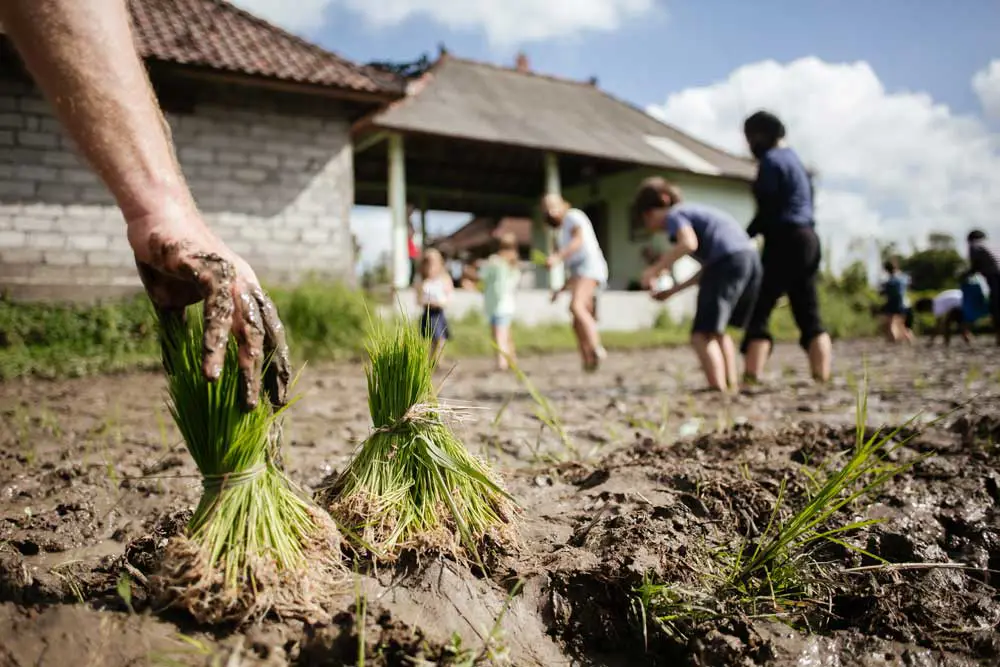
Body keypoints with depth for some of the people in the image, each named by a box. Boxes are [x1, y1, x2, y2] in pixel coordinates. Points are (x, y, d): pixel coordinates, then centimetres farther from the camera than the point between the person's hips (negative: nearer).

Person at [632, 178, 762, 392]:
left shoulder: (674, 215, 7)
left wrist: (654, 270, -7)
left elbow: (689, 243, -16)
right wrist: (673, 290, 33)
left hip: (729, 260, -9)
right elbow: (708, 268, 30)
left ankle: (718, 389, -17)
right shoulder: (696, 212, 32)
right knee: (717, 330, 22)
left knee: (702, 334, -6)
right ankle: (732, 385, 17)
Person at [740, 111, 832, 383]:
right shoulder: (795, 159, 22)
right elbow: (801, 206, 20)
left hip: (785, 241, -9)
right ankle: (822, 379, 6)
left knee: (758, 312, -10)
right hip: (807, 238, 9)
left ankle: (753, 379, -16)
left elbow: (767, 211, -14)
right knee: (809, 315, 8)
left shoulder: (771, 160, -6)